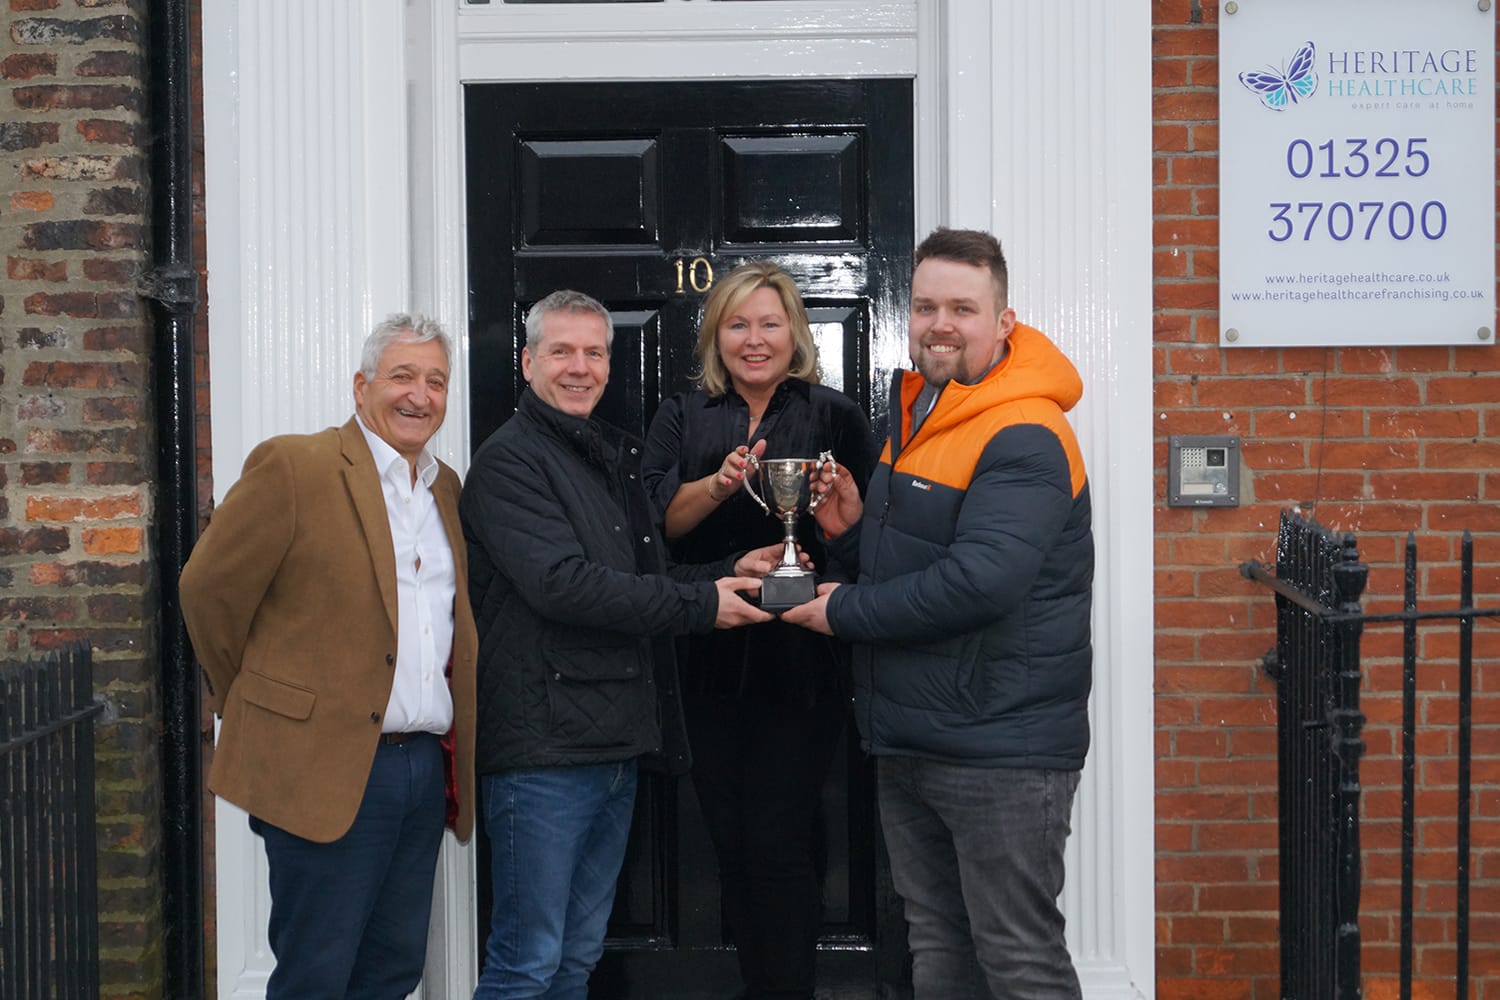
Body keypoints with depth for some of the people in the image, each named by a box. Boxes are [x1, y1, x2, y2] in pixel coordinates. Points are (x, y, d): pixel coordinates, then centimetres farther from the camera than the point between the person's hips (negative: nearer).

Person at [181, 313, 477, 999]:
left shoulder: (446, 487, 14)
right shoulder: (293, 468, -8)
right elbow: (208, 590, -5)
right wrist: (256, 707, 4)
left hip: (425, 764, 7)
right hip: (327, 769, -6)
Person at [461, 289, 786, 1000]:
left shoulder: (612, 456, 20)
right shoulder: (509, 460, -8)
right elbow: (561, 584, -20)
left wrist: (732, 572, 5)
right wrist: (702, 603, -16)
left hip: (618, 749, 9)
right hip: (544, 748, -8)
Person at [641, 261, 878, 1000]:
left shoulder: (832, 416, 5)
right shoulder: (683, 418, 12)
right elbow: (659, 519, -1)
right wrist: (721, 484, -17)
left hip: (801, 661, -3)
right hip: (712, 660, 3)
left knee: (776, 842, -6)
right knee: (731, 843, 9)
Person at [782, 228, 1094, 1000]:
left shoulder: (1023, 439, -17)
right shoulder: (914, 415, 13)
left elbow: (979, 583, -28)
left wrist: (846, 612, -16)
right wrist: (851, 529, -1)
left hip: (1000, 753, -9)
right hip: (907, 744, 9)